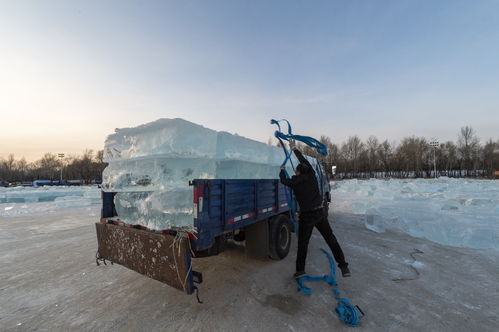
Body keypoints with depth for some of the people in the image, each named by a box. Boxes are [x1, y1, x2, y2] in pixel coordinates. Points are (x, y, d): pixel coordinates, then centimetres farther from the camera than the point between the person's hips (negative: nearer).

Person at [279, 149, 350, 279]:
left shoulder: (296, 181, -8)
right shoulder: (311, 175, 0)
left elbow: (284, 181, 10)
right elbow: (305, 162, 15)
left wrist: (282, 170, 30)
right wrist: (296, 151, 29)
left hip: (307, 215, -3)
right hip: (320, 213, 4)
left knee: (302, 243, 10)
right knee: (331, 239, 14)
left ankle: (300, 269, 18)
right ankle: (343, 266, 18)